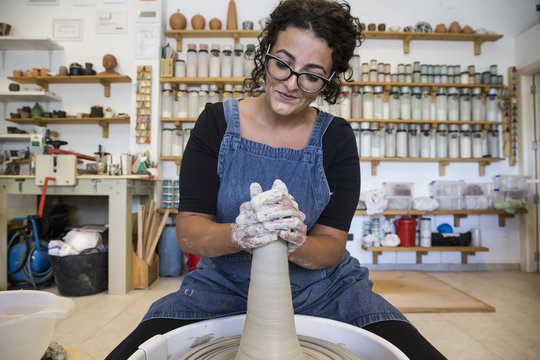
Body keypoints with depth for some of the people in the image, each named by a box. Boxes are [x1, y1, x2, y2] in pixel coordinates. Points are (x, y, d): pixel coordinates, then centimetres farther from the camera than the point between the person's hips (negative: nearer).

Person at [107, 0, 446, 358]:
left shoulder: (336, 137, -6)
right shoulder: (217, 122, -7)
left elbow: (331, 245, -7)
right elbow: (188, 232, -11)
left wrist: (296, 244, -30)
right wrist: (237, 235, -33)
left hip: (319, 286, 1)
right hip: (225, 284, 0)